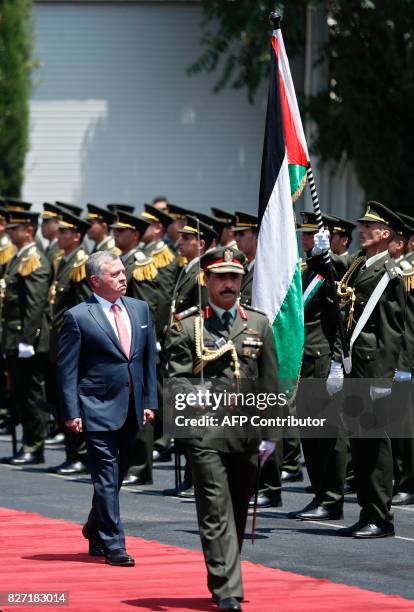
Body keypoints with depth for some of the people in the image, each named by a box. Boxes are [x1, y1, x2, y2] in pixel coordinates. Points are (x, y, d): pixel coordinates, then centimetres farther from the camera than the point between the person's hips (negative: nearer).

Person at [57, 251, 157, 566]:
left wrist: (150, 401, 8)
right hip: (99, 407, -6)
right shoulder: (78, 317, -7)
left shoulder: (140, 309, 10)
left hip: (132, 408, 6)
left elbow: (149, 358, 14)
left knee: (117, 474, 15)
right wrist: (72, 412, -12)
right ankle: (113, 545, -2)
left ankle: (96, 529, 34)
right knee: (106, 478, -6)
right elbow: (67, 368, -6)